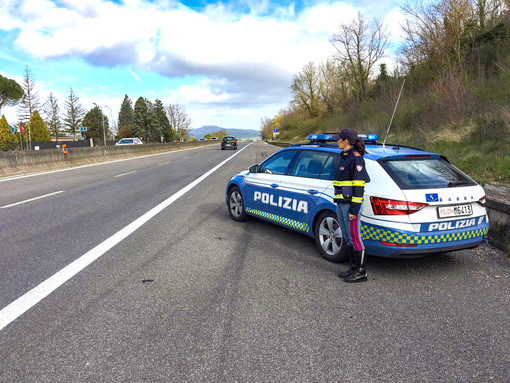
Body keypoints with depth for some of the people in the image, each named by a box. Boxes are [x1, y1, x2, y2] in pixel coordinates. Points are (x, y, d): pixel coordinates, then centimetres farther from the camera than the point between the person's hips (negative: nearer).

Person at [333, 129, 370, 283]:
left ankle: (361, 271, 8)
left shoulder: (356, 158, -13)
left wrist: (354, 209, -20)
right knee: (348, 237, 14)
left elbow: (359, 185, -17)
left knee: (354, 237, -2)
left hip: (350, 204, -9)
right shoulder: (344, 157, 16)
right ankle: (353, 267, 24)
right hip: (341, 202, 9)